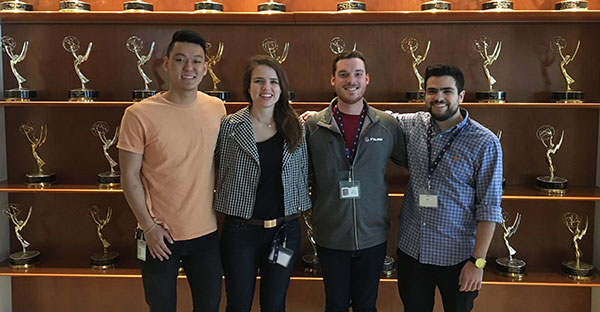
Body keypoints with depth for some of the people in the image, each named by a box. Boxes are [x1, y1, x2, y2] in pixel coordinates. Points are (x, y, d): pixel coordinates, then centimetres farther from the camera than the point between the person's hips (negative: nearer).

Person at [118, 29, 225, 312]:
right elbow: (130, 177, -7)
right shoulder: (139, 114, -12)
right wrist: (149, 226, -10)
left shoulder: (217, 109, -1)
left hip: (207, 233, 3)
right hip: (159, 235, -3)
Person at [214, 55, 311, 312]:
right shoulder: (229, 126, -6)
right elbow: (213, 168, 2)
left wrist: (301, 206, 7)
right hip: (241, 230, -2)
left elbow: (302, 173, 11)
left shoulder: (295, 127, 3)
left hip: (285, 230, 2)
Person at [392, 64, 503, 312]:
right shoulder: (413, 124, -2)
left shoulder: (485, 143, -12)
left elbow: (489, 207, -11)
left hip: (457, 257, -3)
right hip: (411, 249, 3)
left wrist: (477, 261, -13)